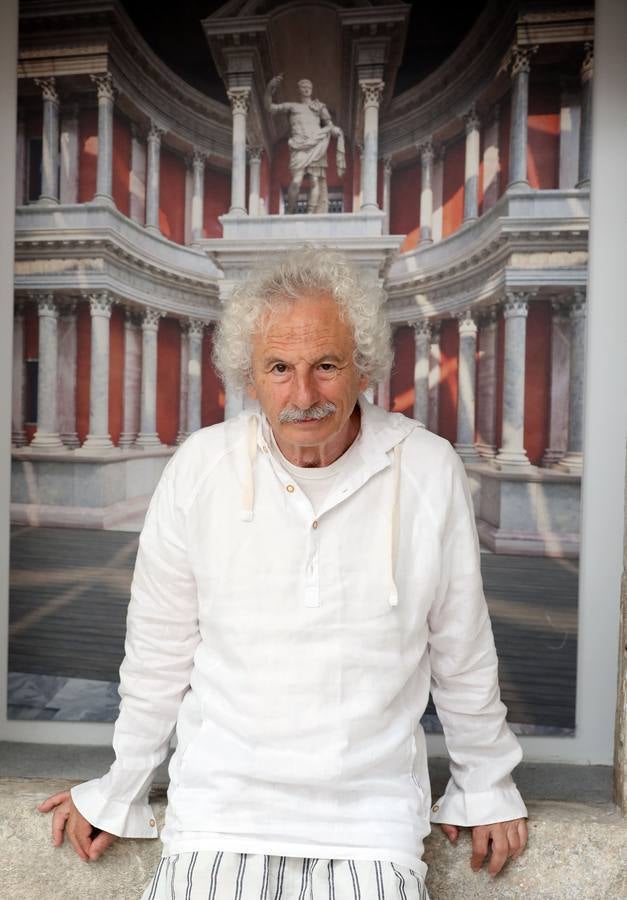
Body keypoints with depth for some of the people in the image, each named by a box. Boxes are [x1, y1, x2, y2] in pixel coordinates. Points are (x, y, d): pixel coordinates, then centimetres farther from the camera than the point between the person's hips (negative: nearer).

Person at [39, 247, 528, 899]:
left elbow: (462, 653, 1)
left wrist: (487, 790, 12)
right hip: (220, 802, 0)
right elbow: (158, 651, 1)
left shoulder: (429, 471, -11)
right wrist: (117, 793, 11)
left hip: (372, 811, 1)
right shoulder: (200, 467, -11)